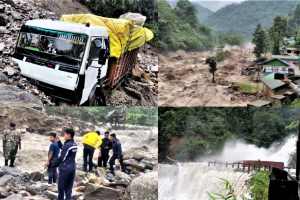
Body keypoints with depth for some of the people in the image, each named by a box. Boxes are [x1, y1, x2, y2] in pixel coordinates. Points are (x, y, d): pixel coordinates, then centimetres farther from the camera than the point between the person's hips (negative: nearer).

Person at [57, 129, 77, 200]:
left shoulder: (67, 145, -18)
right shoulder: (75, 145, 7)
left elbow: (62, 158, -16)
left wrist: (57, 158, 4)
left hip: (65, 169, -7)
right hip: (72, 168, 7)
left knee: (61, 187, 5)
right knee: (69, 188, 10)